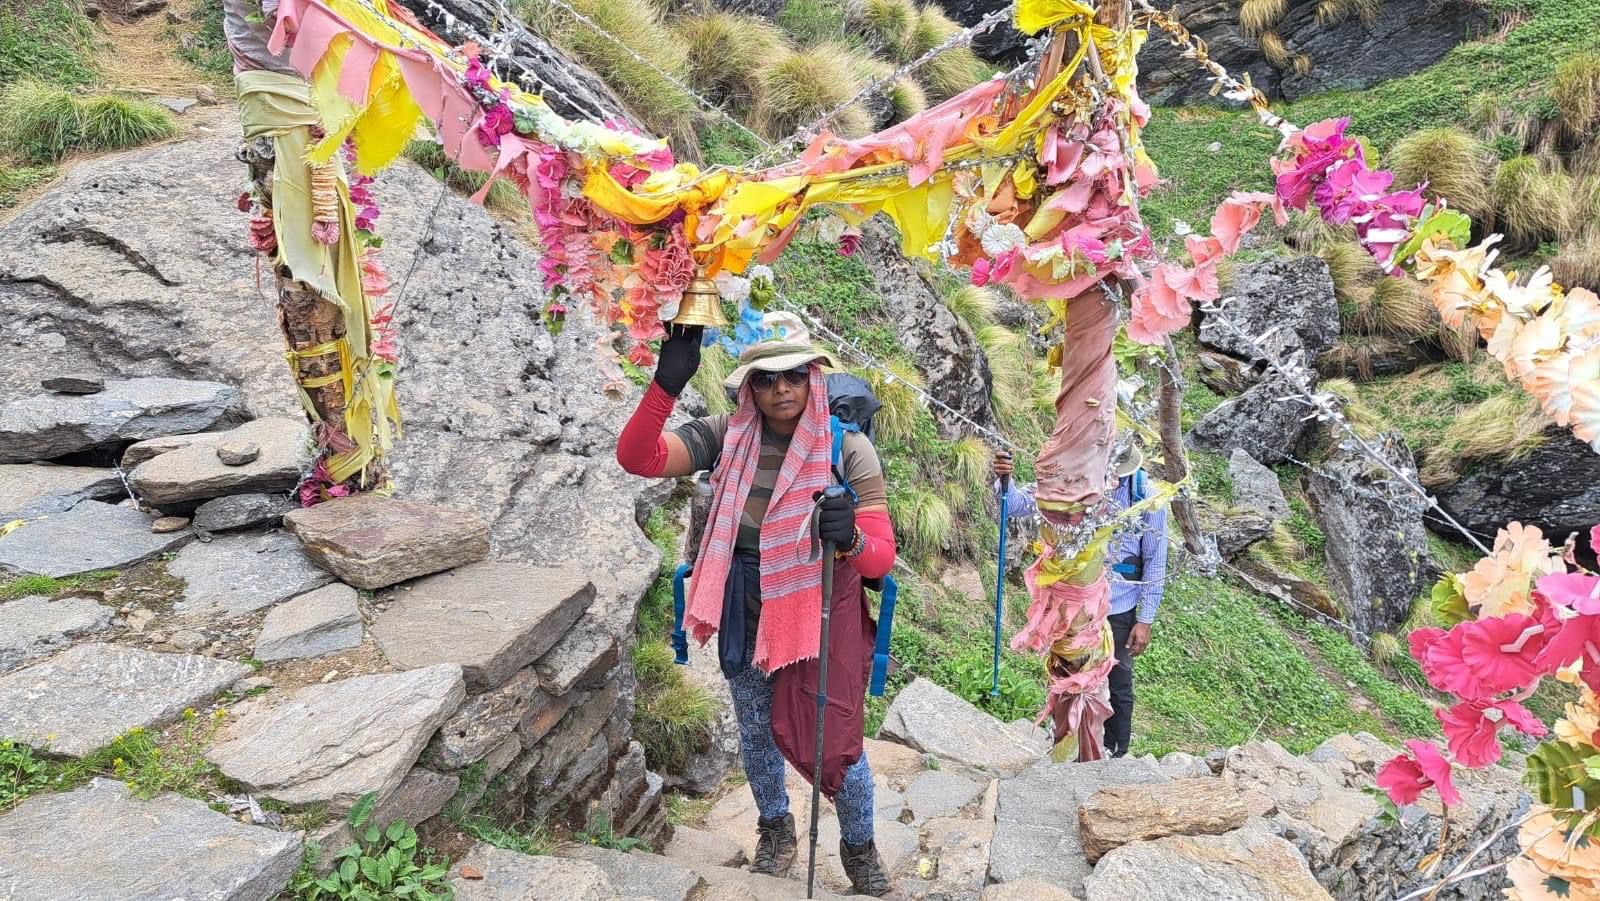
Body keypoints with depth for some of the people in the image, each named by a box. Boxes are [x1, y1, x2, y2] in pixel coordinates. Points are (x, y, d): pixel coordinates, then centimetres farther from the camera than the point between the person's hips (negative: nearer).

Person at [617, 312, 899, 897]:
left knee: (836, 744, 3)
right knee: (756, 731, 20)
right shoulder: (728, 437, -12)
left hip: (824, 613, -2)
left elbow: (881, 557, -21)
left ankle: (859, 847, 35)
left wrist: (851, 540, -45)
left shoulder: (848, 448, -17)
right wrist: (667, 384, -38)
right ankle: (775, 828, 50)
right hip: (746, 615, 3)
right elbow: (637, 457, -24)